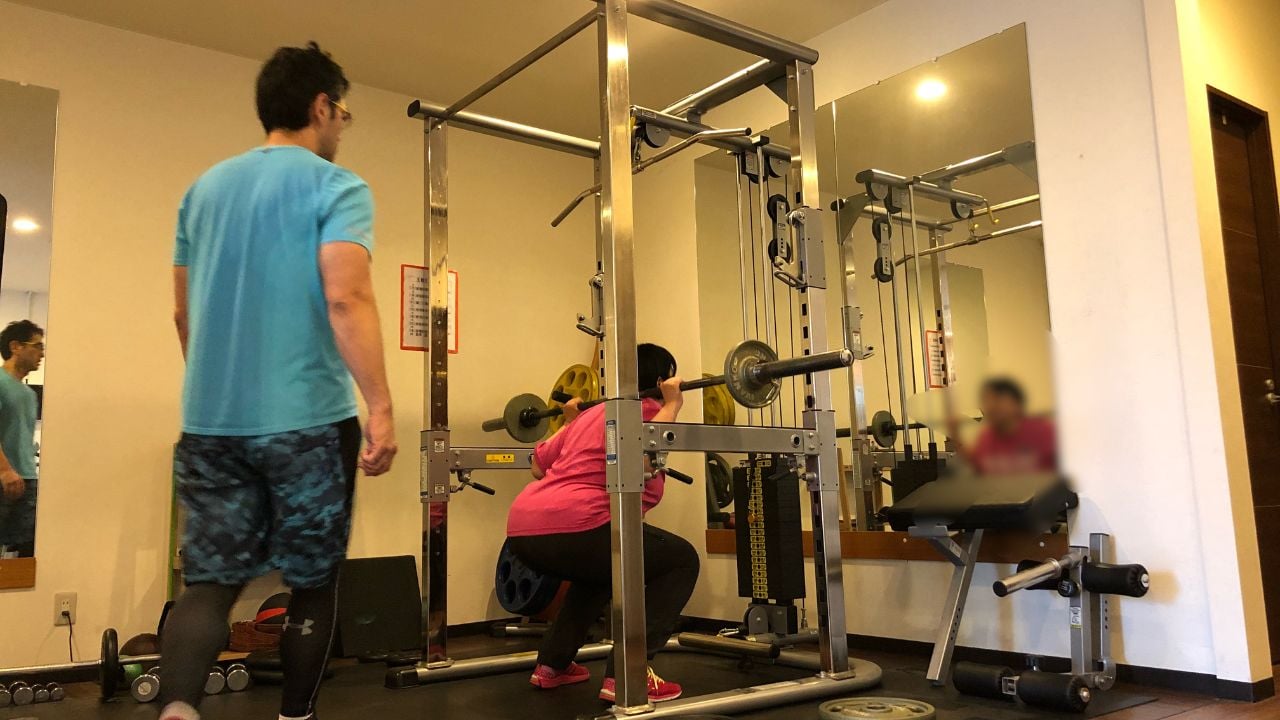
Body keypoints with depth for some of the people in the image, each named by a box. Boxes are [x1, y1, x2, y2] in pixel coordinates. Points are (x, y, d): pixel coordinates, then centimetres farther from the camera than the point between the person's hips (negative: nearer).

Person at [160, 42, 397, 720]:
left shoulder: (204, 188, 15)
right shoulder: (336, 186, -5)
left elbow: (184, 310, 18)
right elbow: (345, 298, -18)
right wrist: (380, 408, -19)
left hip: (211, 421, 5)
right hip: (307, 420, -5)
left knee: (209, 579, 8)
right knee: (312, 582, 10)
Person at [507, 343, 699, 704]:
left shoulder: (593, 413, 26)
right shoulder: (647, 409, 3)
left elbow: (539, 466, 33)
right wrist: (671, 405, -9)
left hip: (523, 529, 9)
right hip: (570, 527, -9)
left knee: (600, 569, 36)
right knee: (680, 560, 6)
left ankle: (552, 663, 31)